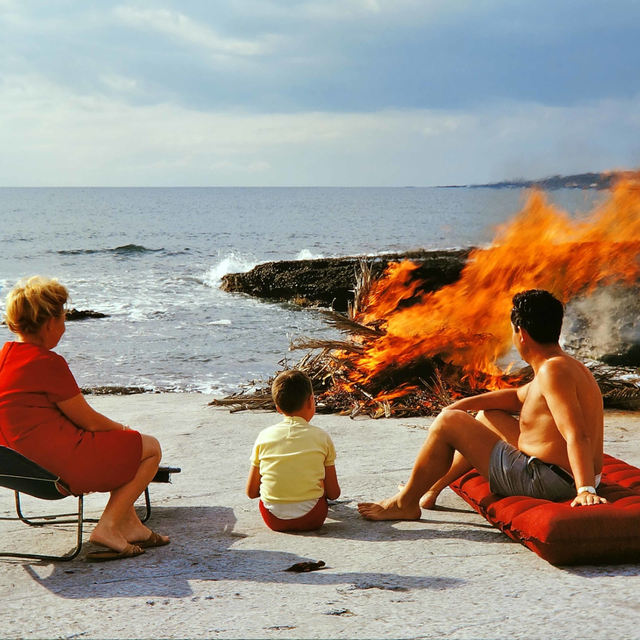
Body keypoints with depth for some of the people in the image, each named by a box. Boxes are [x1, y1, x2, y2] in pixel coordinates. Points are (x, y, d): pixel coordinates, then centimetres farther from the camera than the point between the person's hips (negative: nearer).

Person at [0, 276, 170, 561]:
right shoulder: (48, 363, -20)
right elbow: (89, 421, -12)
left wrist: (114, 427, 16)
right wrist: (120, 428, 9)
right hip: (61, 465, -10)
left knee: (116, 442, 30)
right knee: (150, 447, 5)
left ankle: (129, 525, 28)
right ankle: (108, 527, 3)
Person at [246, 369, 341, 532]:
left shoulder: (264, 436, -1)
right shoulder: (320, 437, -4)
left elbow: (251, 492, 4)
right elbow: (333, 493, 0)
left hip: (273, 520, 1)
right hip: (310, 518, -1)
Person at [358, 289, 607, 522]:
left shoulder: (552, 371, -22)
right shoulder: (565, 366, 11)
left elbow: (577, 436, -31)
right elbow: (519, 397, 23)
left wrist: (585, 490, -40)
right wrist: (465, 404, 14)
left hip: (545, 481, -11)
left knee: (449, 422, -6)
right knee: (486, 417, 30)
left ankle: (405, 502, 9)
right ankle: (430, 489, 39)